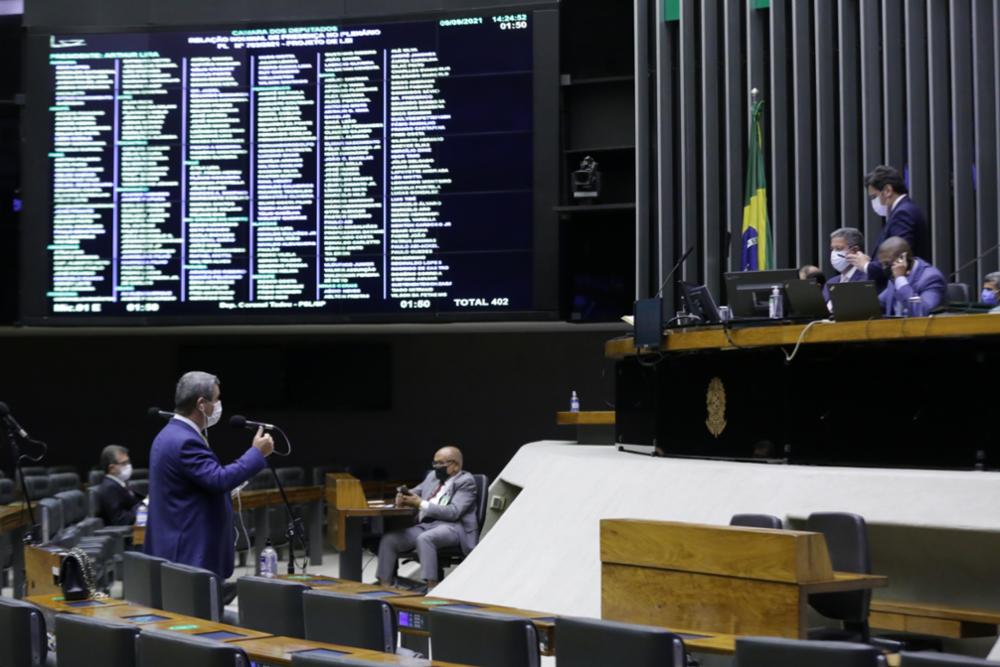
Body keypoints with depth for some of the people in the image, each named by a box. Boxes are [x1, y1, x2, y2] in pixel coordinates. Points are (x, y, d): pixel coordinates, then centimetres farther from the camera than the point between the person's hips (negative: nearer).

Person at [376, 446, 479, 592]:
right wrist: (403, 498, 1)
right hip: (424, 525, 7)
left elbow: (453, 512, -14)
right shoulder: (432, 476, 20)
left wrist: (421, 504, -16)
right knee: (388, 539, -13)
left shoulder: (466, 481, -2)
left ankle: (432, 588, -40)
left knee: (424, 538, -38)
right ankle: (385, 587, -13)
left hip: (451, 526, -7)